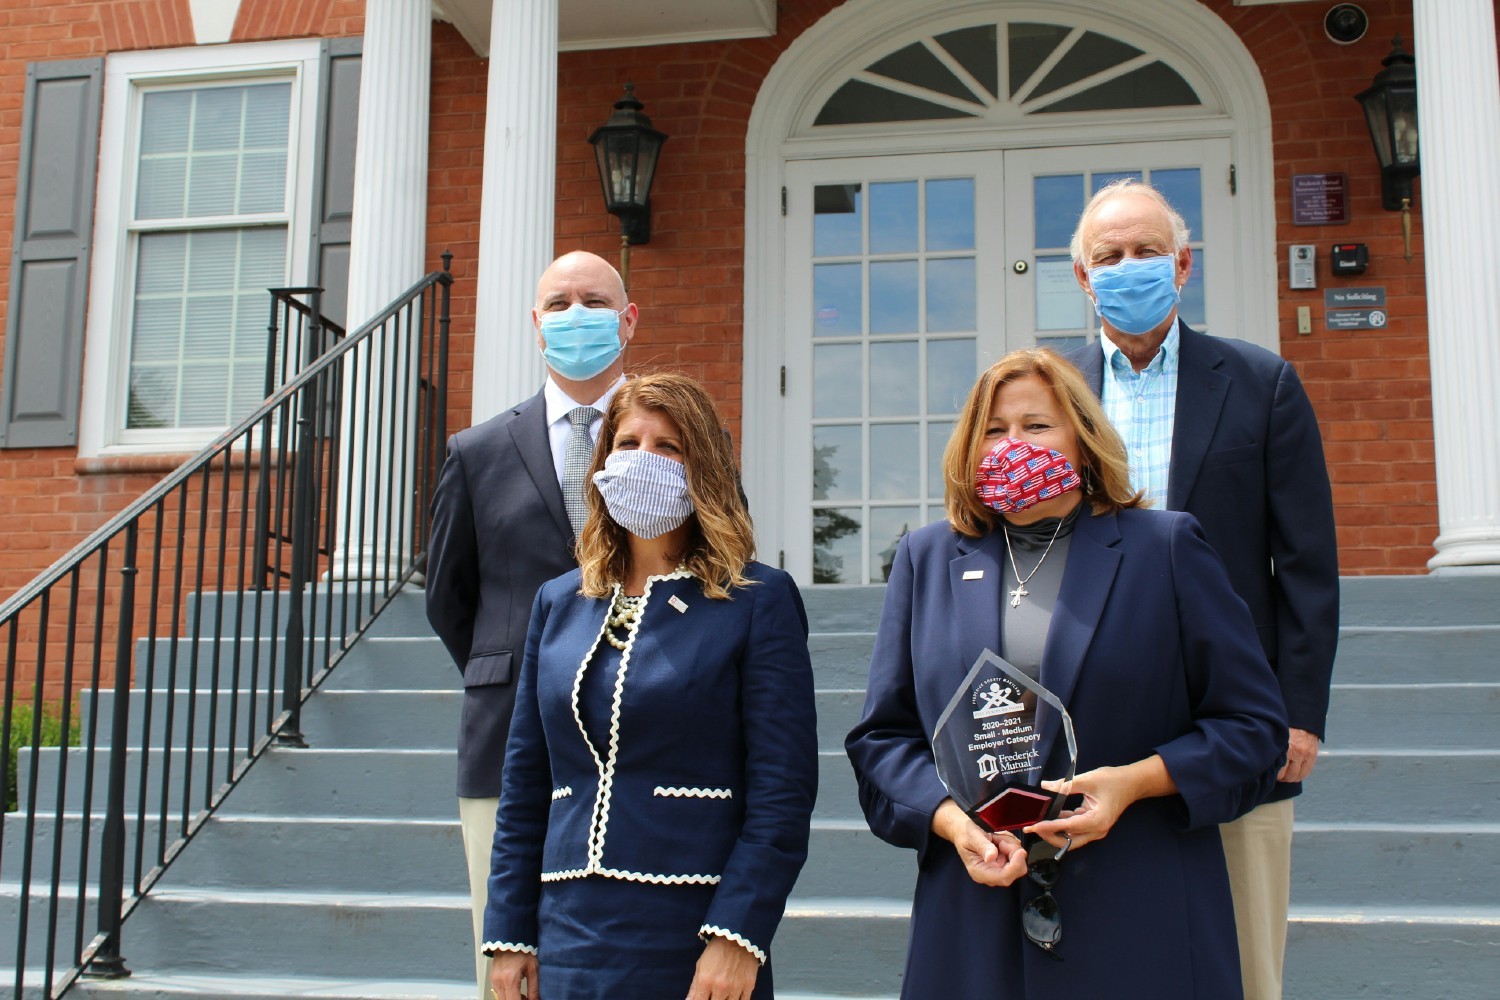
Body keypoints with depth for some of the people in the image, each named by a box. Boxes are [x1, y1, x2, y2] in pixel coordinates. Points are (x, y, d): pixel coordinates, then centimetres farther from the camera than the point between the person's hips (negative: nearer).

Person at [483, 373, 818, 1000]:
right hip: (570, 930, 4)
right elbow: (525, 784, 12)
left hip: (692, 938, -4)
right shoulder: (558, 603, 10)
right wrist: (509, 931, 7)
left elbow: (783, 789, -9)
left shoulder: (758, 601, -4)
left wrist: (736, 937, -16)